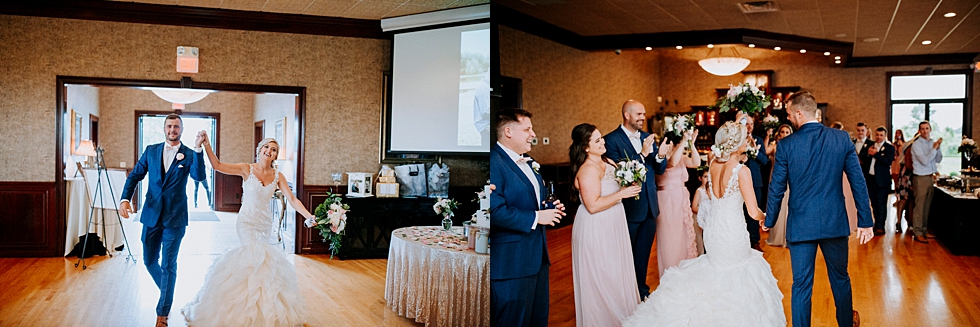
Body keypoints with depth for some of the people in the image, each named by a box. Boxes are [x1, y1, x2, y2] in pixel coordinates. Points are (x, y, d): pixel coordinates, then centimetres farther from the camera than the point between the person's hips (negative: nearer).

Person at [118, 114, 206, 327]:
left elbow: (199, 176, -20)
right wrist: (125, 199, -11)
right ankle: (167, 291, 41)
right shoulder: (151, 151, 6)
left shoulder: (189, 155, -3)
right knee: (149, 261, 14)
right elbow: (135, 176, 5)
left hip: (175, 218, -3)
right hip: (151, 215, 4)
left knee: (168, 265, 2)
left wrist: (198, 149, -30)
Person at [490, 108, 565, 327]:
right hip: (512, 261, -10)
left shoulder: (526, 162, 15)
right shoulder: (494, 162, -18)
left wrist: (550, 208, 6)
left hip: (538, 256, 10)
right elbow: (495, 210, -29)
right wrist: (536, 217, -20)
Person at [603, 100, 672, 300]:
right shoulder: (612, 139, -12)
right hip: (629, 208, -6)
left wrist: (660, 156, -16)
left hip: (650, 208, 6)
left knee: (643, 254, 19)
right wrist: (642, 154, -29)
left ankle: (641, 290, 34)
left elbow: (660, 170, 5)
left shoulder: (648, 137, 7)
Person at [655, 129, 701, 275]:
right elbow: (672, 162, -34)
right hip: (667, 201, -7)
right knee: (669, 236, 2)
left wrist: (692, 143, -14)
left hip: (682, 200, 7)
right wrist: (684, 141, -34)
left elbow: (696, 163, -6)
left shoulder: (682, 157, 6)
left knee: (684, 233, 12)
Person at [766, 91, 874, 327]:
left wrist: (769, 221, 10)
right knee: (840, 278, 22)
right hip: (835, 223, 3)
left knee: (801, 285, 6)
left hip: (800, 225, -2)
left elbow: (776, 189, -4)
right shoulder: (842, 138, -3)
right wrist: (865, 221, 5)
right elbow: (859, 183, -2)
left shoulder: (786, 145, -9)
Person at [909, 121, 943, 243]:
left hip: (930, 177, 7)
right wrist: (934, 148, -13)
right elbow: (924, 161, -17)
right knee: (919, 206, -5)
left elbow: (938, 160, 12)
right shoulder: (916, 144, -10)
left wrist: (938, 147, -2)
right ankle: (917, 233, -2)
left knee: (927, 206, 12)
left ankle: (924, 230, 21)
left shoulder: (932, 143, 10)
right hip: (920, 178, -7)